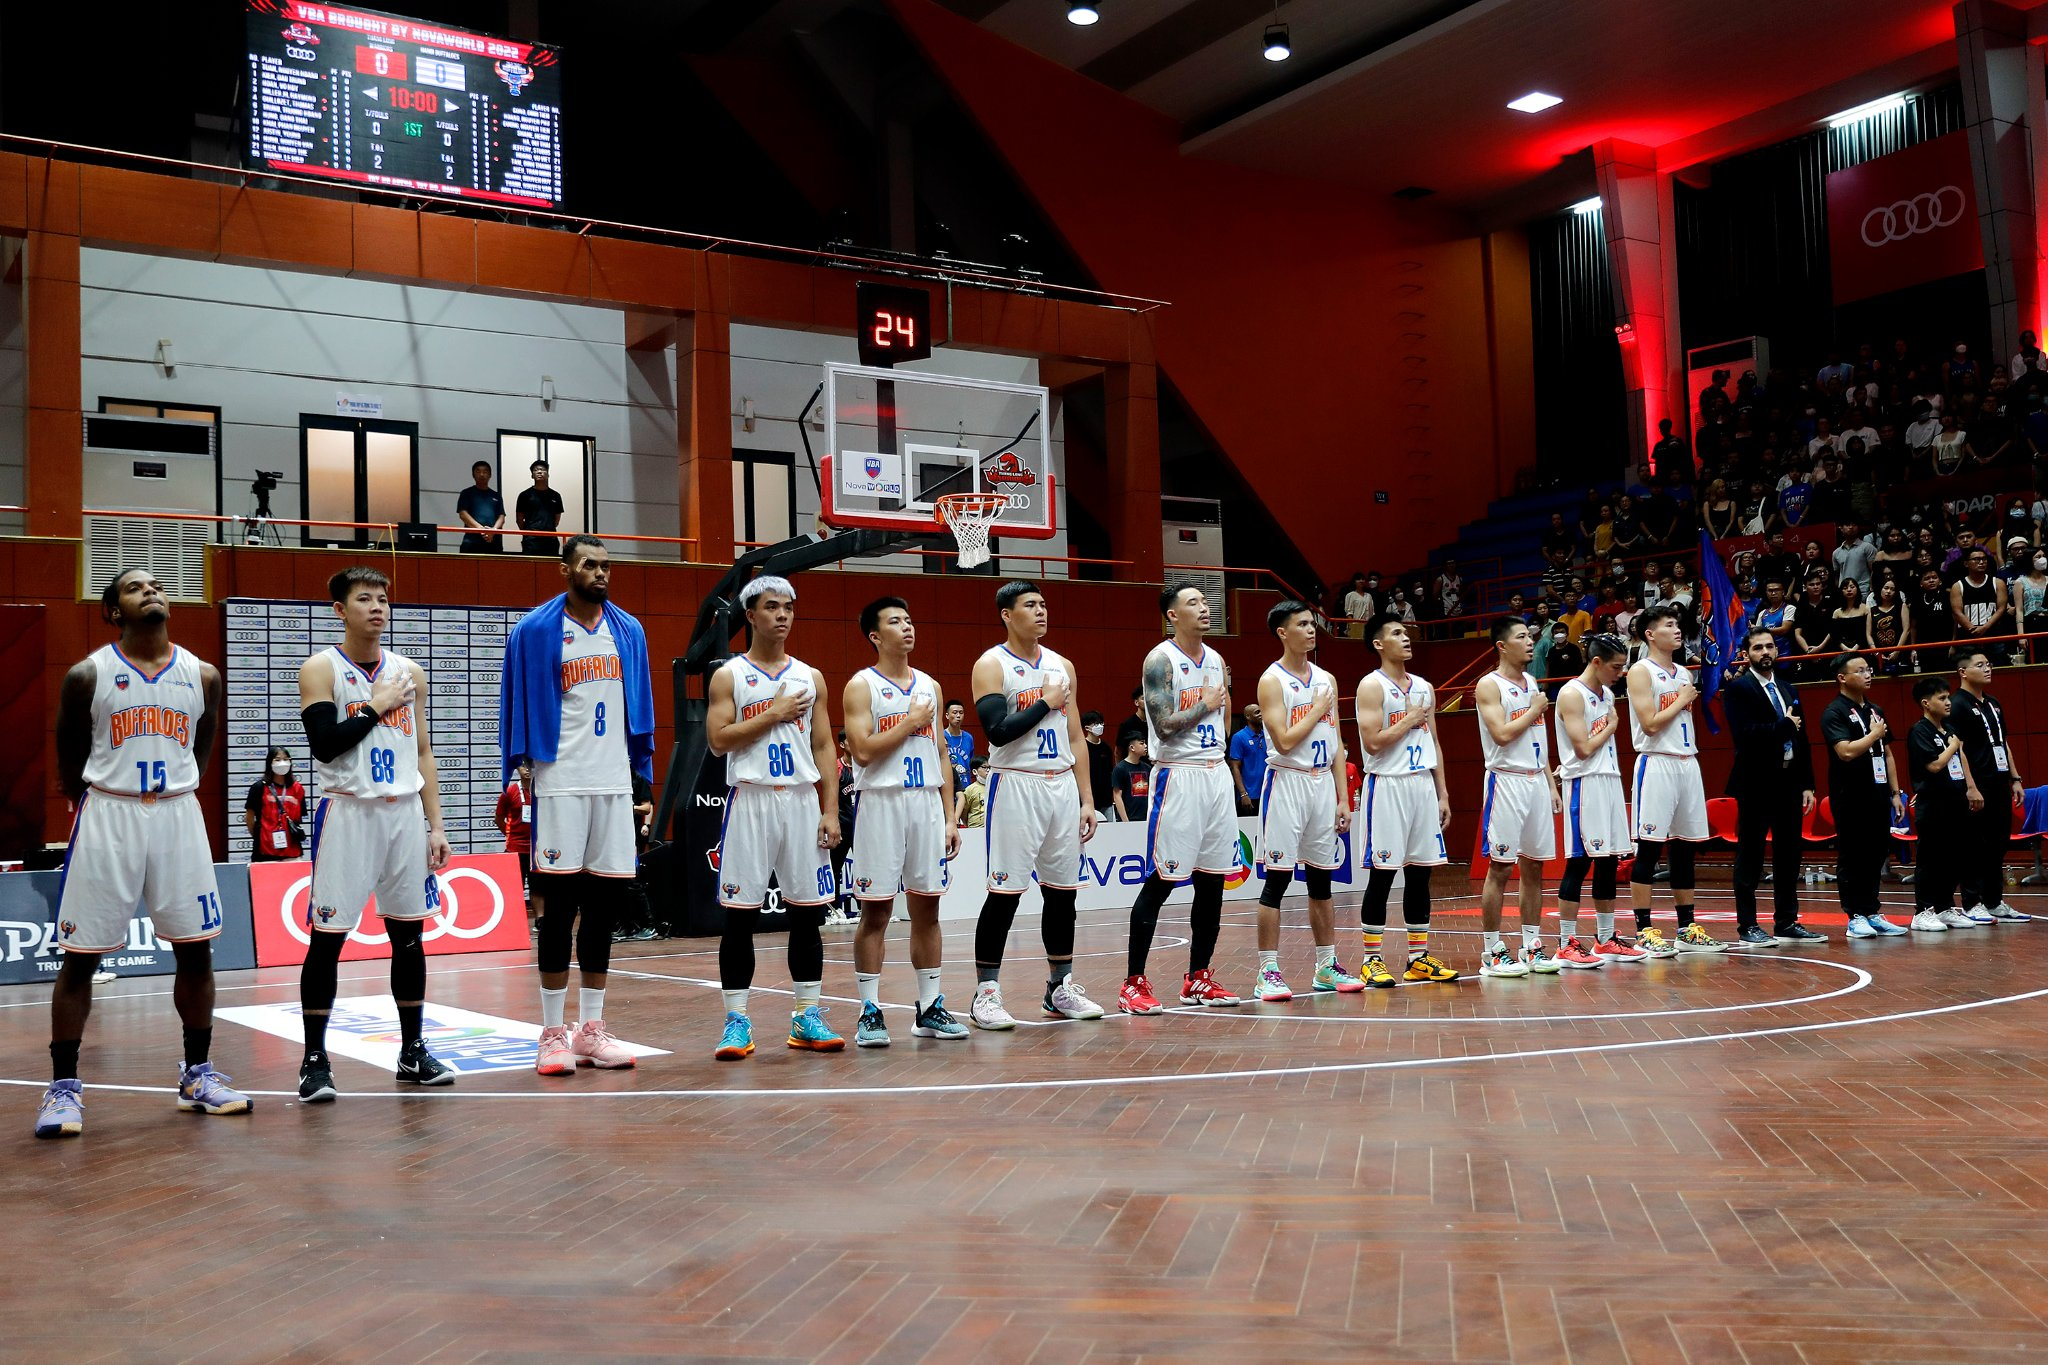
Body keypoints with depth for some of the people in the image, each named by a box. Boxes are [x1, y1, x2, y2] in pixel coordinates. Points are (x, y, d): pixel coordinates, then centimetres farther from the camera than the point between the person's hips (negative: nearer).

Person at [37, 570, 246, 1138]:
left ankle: (198, 1075, 18)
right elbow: (69, 761, 5)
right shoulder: (88, 675, -4)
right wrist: (102, 809, 9)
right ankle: (63, 1086, 10)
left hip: (178, 816, 3)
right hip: (107, 815, -3)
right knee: (80, 955, 0)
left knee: (195, 949, 5)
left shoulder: (202, 676, 3)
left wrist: (173, 797, 13)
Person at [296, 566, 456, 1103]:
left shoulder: (409, 672, 10)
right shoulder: (321, 669, -3)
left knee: (409, 933, 8)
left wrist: (434, 825, 8)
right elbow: (325, 744, -16)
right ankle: (315, 1059, 6)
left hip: (405, 812, 5)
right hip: (348, 813, -4)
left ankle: (413, 1050, 18)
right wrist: (377, 706, -10)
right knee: (327, 936, -3)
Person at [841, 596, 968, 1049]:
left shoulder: (929, 685, 14)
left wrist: (950, 816, 9)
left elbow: (940, 756, 15)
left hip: (927, 803, 5)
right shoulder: (861, 686, -3)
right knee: (875, 911, -2)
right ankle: (869, 1012, 5)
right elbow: (863, 751, -15)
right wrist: (911, 721, -9)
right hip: (881, 803, -5)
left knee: (927, 908, 8)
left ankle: (930, 1009, 15)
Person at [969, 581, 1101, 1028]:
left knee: (1063, 890, 9)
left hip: (1062, 786, 6)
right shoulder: (991, 665, -6)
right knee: (1004, 892, -5)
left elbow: (1075, 738, 14)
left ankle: (1061, 988, 21)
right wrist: (1046, 703, -11)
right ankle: (986, 993, 3)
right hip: (1016, 786, -6)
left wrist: (1087, 799, 10)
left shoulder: (1062, 666, 12)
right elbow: (998, 732, -18)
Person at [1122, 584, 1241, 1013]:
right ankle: (1134, 985, -1)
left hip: (1216, 775, 7)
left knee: (1212, 880, 8)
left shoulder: (1216, 660, 13)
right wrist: (1205, 705, -9)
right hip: (1178, 776, -7)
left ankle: (1198, 978, 19)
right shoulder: (1160, 660, -10)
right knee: (1160, 881, -6)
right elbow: (1165, 725, -19)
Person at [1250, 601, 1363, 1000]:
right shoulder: (1272, 680, -8)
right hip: (1287, 783, -6)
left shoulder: (1326, 680, 11)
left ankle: (1327, 967, 19)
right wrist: (1318, 709, -8)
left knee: (1321, 879, 11)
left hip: (1323, 783, 6)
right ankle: (1269, 971, -1)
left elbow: (1336, 744, 12)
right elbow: (1284, 742, -17)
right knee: (1277, 878, -5)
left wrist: (1343, 798, 7)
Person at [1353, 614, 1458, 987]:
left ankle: (1419, 957, 15)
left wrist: (1442, 793, 12)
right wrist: (1410, 720, -9)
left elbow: (1434, 744, 17)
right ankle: (1372, 959, 3)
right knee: (1381, 874, -4)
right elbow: (1372, 742, -16)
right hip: (1387, 785, -6)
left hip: (1423, 784, 7)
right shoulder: (1372, 685, -6)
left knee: (1420, 873, 8)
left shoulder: (1424, 687, 14)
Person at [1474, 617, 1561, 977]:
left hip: (1536, 781, 7)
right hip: (1507, 781, -7)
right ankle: (1492, 952, 1)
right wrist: (1535, 709, -7)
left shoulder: (1531, 682, 15)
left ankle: (1532, 947, 15)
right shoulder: (1489, 685, -8)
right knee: (1500, 867, -4)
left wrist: (1551, 783, 14)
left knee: (1534, 866, 9)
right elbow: (1503, 734, -19)